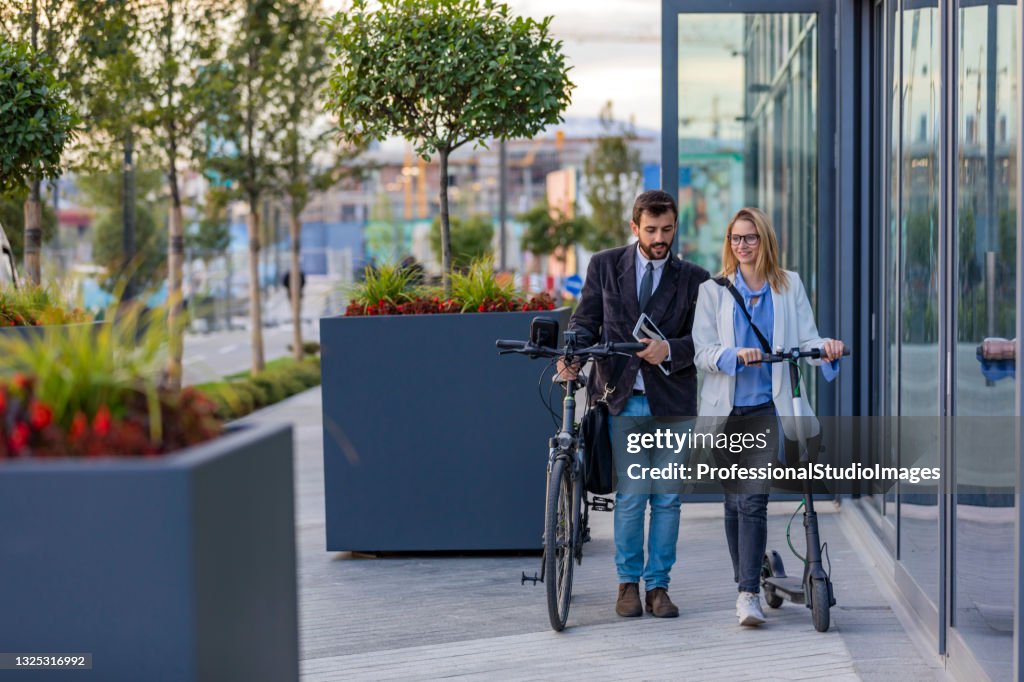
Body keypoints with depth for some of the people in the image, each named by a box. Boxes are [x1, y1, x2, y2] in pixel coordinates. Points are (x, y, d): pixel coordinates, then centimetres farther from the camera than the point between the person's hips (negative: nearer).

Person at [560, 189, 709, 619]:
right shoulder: (604, 266, 7)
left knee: (668, 498, 3)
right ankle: (628, 582, 11)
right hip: (622, 397, -1)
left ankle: (658, 585, 14)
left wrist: (670, 350, -17)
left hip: (671, 400, 1)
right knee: (631, 494, -4)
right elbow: (585, 321, 8)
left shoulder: (693, 278, 6)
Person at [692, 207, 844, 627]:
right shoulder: (713, 290, 8)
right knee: (734, 501, 8)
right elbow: (703, 351, -2)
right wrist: (736, 355, -21)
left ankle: (749, 595, -14)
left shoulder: (789, 286, 9)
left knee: (754, 500, -13)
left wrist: (826, 349, -21)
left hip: (769, 407, -1)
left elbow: (806, 339, 2)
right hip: (725, 409, 1)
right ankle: (746, 584, 21)